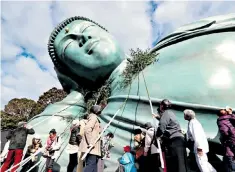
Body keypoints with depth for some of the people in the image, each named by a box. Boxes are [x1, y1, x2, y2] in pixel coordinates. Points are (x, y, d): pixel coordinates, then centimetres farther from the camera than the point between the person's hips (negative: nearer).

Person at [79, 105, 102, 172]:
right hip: (91, 147, -10)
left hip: (93, 146, 10)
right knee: (91, 164, -10)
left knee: (93, 164, 11)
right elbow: (87, 129, -22)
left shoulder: (94, 118, 20)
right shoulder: (93, 117, -8)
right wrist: (90, 143, -24)